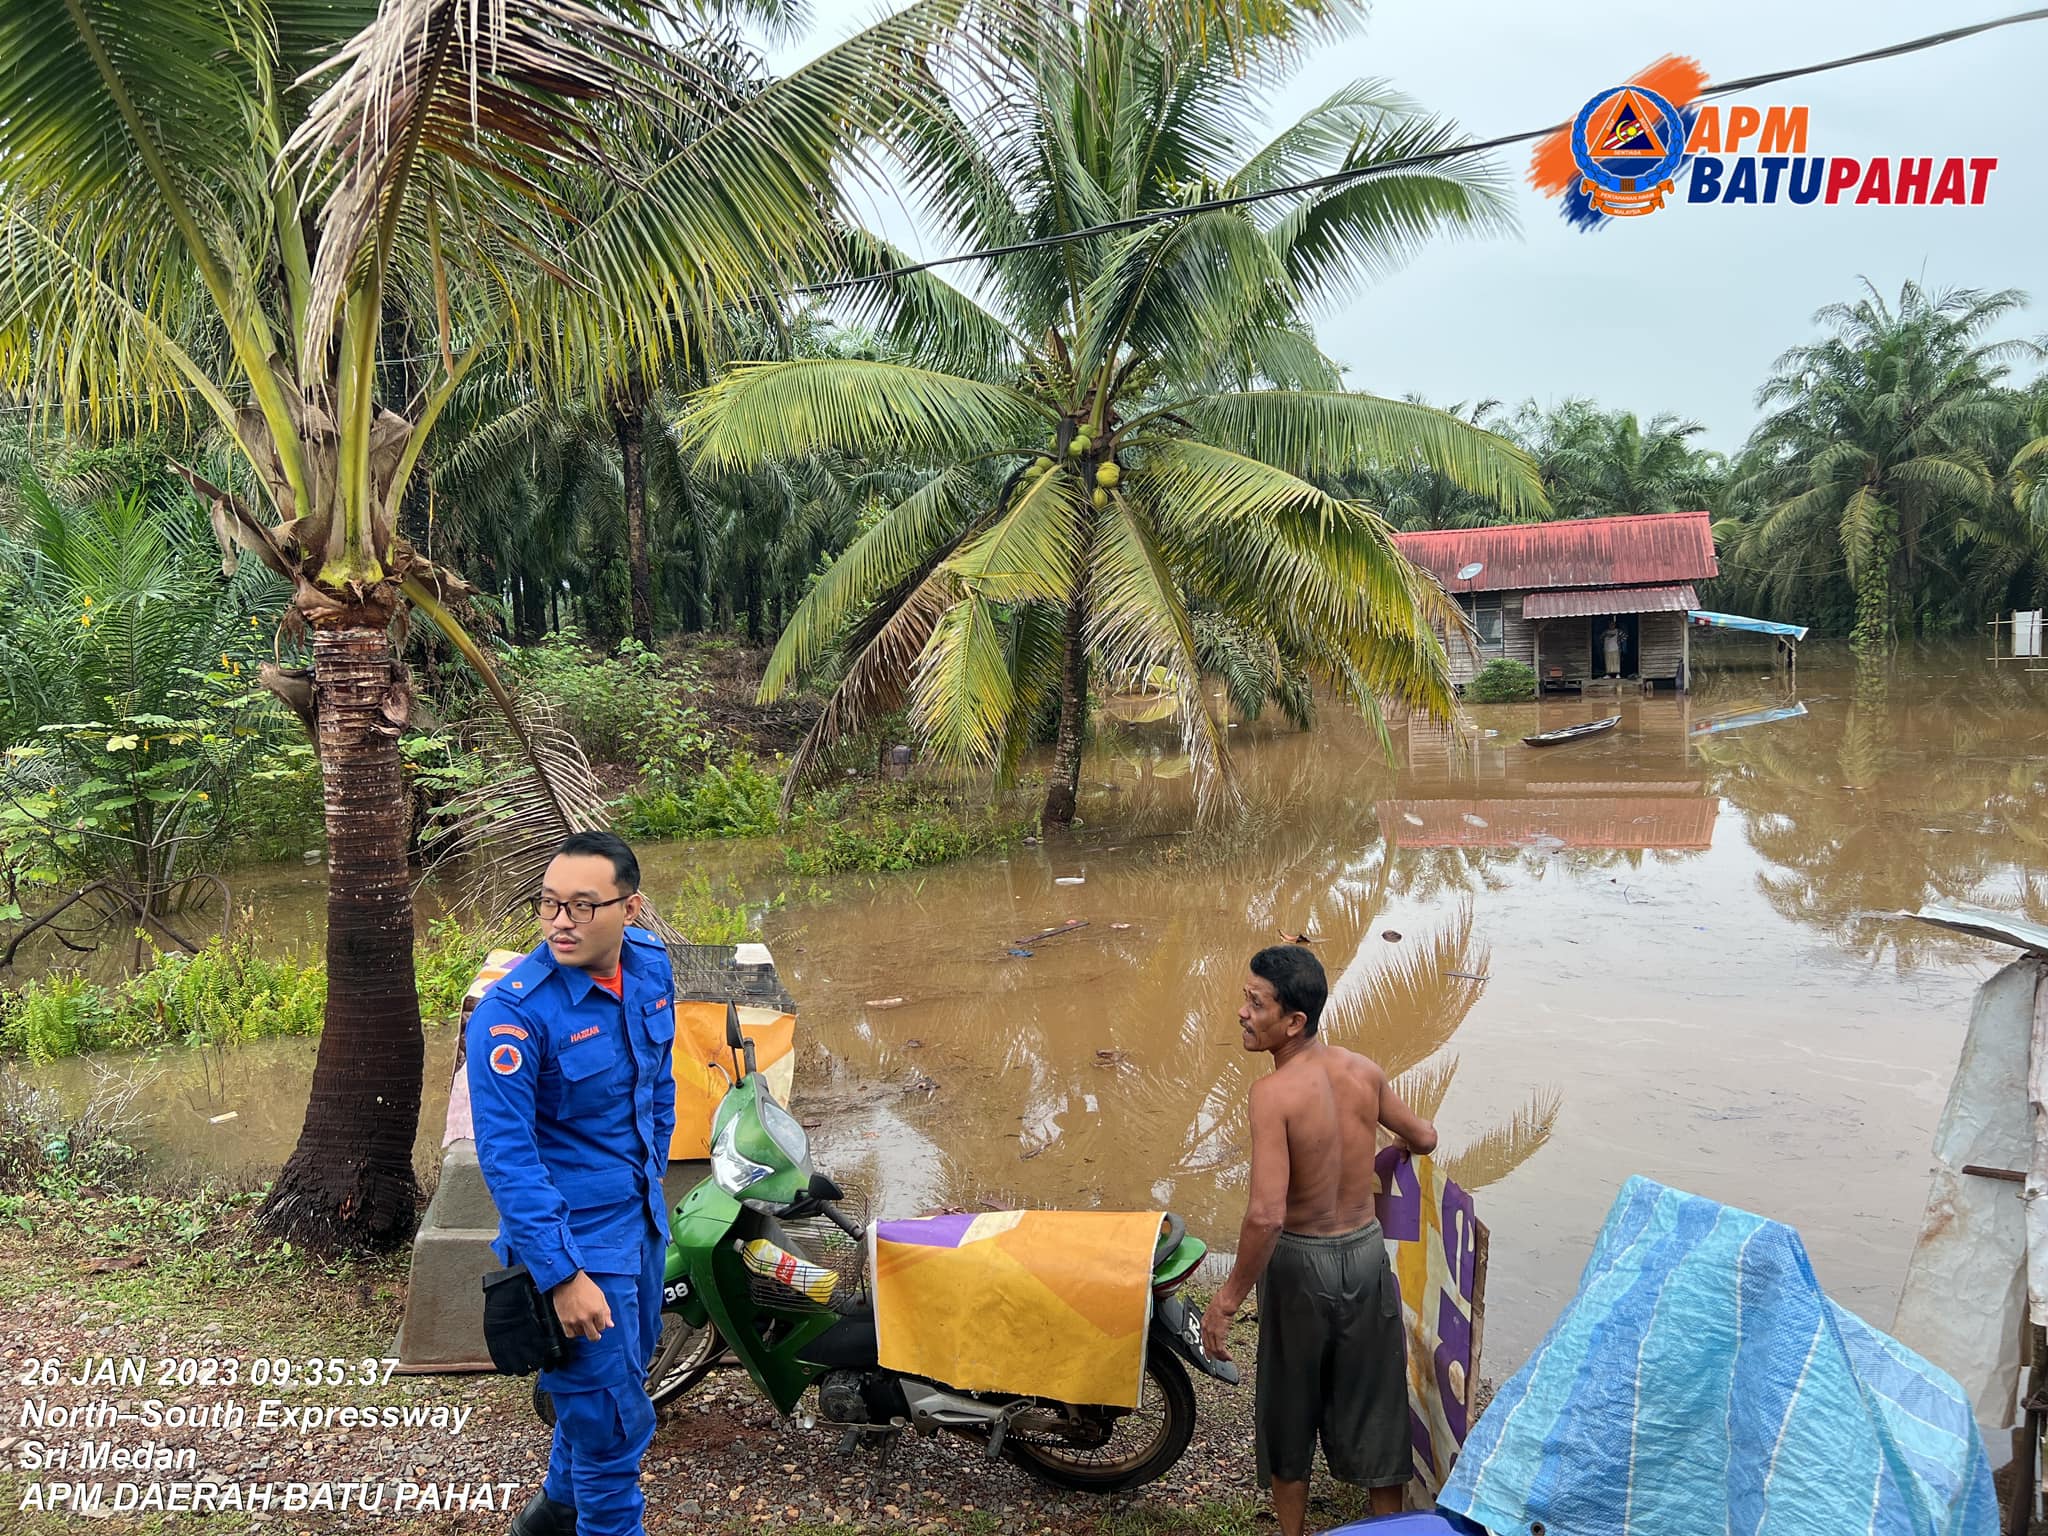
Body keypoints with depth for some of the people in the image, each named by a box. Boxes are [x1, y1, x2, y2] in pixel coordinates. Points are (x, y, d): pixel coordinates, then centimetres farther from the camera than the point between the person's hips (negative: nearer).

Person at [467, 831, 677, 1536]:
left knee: (624, 1369, 27)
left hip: (641, 1213, 8)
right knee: (614, 1418, 4)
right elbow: (507, 1155, -25)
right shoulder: (511, 1012, -26)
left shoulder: (651, 963, -6)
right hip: (576, 1234, -8)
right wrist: (562, 1275, -25)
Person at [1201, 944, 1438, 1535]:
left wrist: (1229, 1297, -21)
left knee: (1288, 1411, 18)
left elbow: (1266, 1214, -32)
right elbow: (1424, 1138, 10)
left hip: (1301, 1263, -5)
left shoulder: (1273, 1092, -26)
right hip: (1367, 1252, 5)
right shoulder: (1364, 1071, -8)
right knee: (1374, 1404, 20)